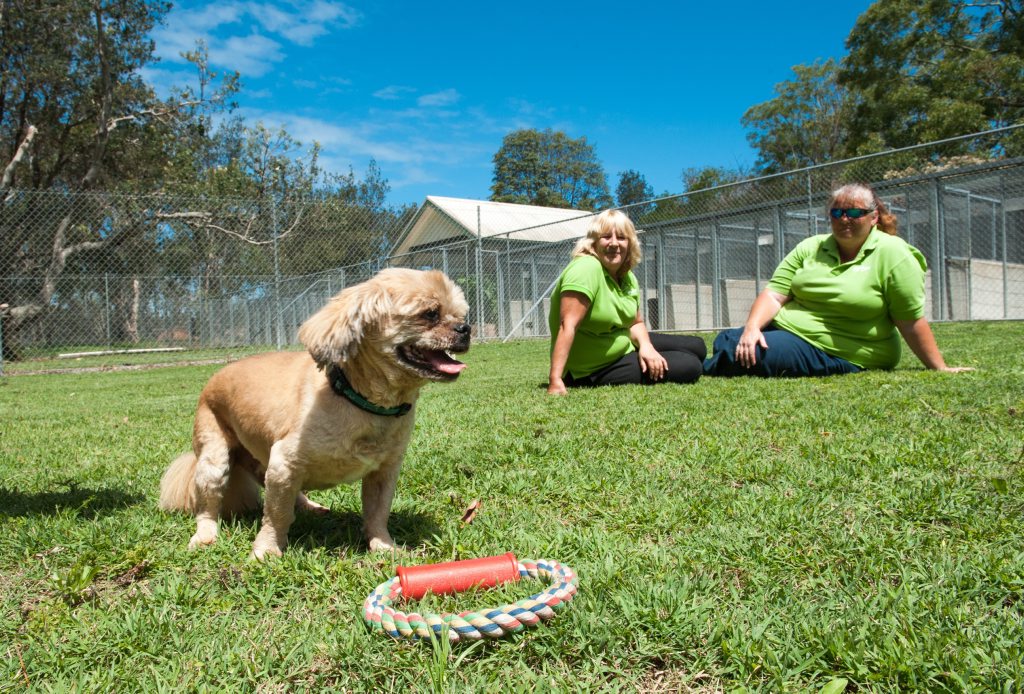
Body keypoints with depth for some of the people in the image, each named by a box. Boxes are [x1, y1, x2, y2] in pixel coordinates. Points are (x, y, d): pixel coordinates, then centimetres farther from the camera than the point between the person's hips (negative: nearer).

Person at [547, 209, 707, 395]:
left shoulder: (628, 277, 2)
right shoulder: (585, 268, -24)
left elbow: (635, 323, 12)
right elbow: (568, 326, -32)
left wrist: (646, 346, -11)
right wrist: (555, 380, -38)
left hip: (626, 348, 9)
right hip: (596, 370, -9)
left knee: (696, 347, 13)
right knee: (690, 367, -11)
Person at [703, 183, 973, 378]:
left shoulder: (892, 254, -6)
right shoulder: (810, 247, 8)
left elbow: (911, 321, -6)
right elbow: (775, 294, -1)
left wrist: (940, 368, -7)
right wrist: (752, 327, -18)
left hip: (831, 352, -5)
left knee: (745, 359, -27)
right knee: (725, 342, -23)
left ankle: (703, 369, -2)